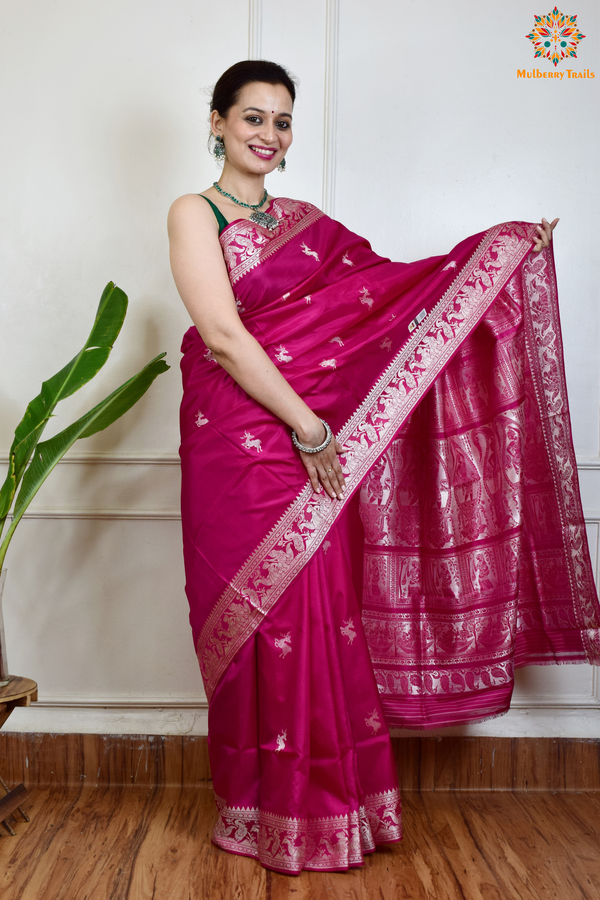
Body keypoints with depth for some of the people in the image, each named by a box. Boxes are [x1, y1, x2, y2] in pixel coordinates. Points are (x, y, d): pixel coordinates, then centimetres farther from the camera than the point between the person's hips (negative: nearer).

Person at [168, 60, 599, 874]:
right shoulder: (195, 214, 0)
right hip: (239, 436, -5)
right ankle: (265, 815, 20)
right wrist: (308, 427, -15)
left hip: (315, 441, 5)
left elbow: (389, 284, 15)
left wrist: (505, 251, 12)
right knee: (262, 622, 1)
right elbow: (223, 334, -11)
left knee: (319, 616, 7)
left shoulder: (304, 223, 17)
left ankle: (325, 806, 24)